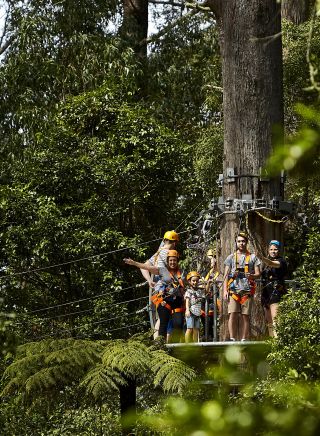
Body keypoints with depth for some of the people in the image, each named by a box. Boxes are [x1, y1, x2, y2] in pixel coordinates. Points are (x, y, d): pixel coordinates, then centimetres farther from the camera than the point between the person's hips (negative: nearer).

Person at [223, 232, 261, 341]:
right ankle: (232, 339, -10)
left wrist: (252, 276, -15)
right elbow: (226, 275, 11)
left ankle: (244, 340, 2)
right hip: (233, 290, 0)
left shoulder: (252, 257, 14)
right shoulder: (231, 257, 15)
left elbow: (258, 274, 10)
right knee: (233, 314, -10)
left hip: (247, 290, 0)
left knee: (245, 316, -1)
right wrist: (225, 290, 0)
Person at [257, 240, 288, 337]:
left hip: (276, 292, -8)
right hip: (266, 293, 8)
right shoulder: (267, 265, 22)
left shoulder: (281, 261, -3)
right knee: (268, 321, 6)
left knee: (274, 319, -20)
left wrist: (261, 257, -41)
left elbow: (271, 264, -24)